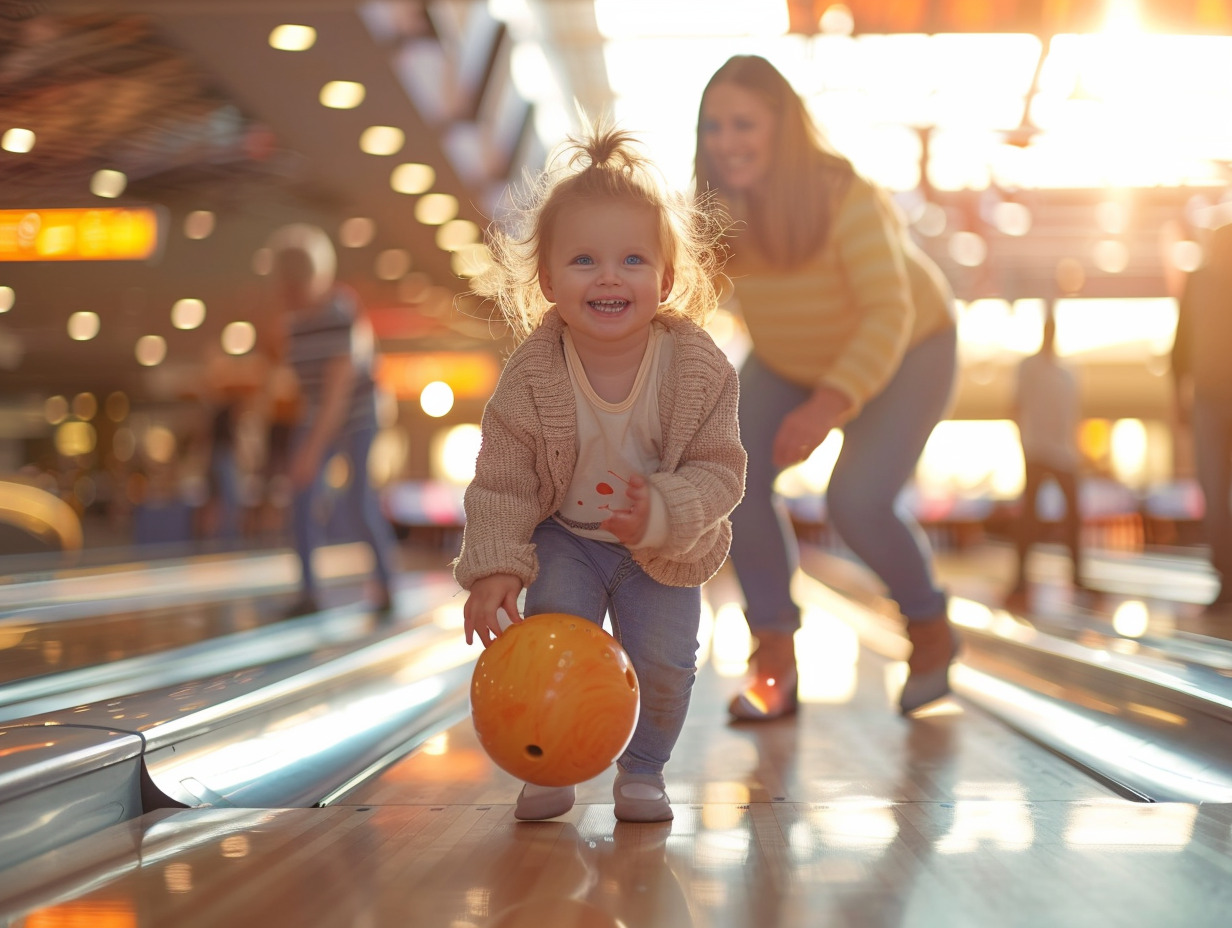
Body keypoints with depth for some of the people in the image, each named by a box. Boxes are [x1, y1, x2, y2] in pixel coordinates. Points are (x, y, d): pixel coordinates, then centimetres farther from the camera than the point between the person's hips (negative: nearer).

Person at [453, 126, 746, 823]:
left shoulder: (700, 368, -24)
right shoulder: (530, 377, -23)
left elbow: (718, 473, -18)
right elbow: (501, 483, -14)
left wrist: (660, 515, -36)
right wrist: (494, 568, -24)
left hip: (665, 547, 0)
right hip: (564, 538, 0)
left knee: (666, 658, -7)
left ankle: (643, 770, 21)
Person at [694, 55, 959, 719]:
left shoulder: (843, 197, -34)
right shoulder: (716, 210, -19)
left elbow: (889, 315, -42)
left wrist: (831, 403, -57)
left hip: (906, 351, -4)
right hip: (788, 361, 5)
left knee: (856, 501, -23)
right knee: (734, 477, -18)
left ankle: (930, 627, 8)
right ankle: (774, 660, -3)